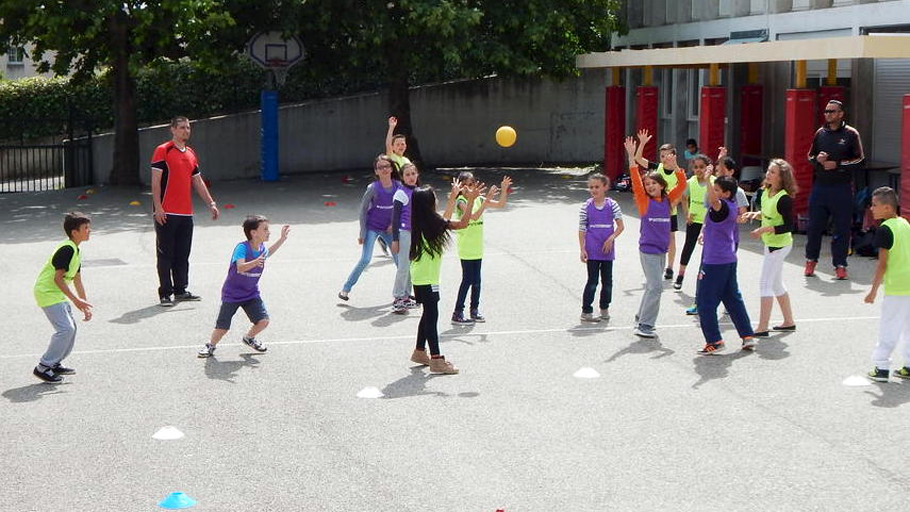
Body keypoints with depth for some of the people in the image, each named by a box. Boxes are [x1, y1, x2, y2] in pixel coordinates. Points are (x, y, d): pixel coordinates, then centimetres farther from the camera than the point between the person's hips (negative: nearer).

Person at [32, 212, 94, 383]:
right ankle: (43, 367, -7)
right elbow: (58, 278, -24)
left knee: (71, 327, 11)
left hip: (57, 293, 10)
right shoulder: (67, 250, -21)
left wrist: (84, 305, 20)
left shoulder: (76, 251, 11)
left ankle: (55, 364, 23)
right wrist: (75, 300, -24)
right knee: (65, 329, -15)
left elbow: (77, 280, 18)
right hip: (47, 293, -10)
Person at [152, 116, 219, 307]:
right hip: (166, 213, -7)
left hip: (186, 213, 7)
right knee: (166, 254, -2)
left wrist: (211, 203, 15)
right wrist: (158, 207, -16)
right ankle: (165, 294, 3)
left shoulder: (191, 154, 16)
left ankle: (180, 290, 20)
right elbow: (155, 181, -9)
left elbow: (198, 181, 21)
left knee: (183, 255, 11)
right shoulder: (162, 151, -5)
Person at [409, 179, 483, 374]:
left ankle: (419, 352, 30)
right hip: (426, 278, -9)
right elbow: (462, 224, -18)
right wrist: (470, 200, -13)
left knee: (428, 314, 19)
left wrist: (453, 197, 32)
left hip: (420, 276, 9)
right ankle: (437, 360, -6)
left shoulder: (420, 223, 7)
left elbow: (444, 221, 25)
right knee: (432, 316, -7)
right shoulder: (431, 224, -20)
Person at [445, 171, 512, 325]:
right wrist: (486, 201, -34)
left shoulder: (479, 199, 7)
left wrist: (504, 190, -7)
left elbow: (501, 204, 7)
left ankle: (474, 310, 21)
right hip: (466, 249, -6)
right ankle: (457, 313, 0)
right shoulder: (461, 201, -13)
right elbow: (474, 216, -28)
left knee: (476, 280, 11)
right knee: (467, 280, -5)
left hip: (477, 248, 6)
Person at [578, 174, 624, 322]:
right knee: (592, 281, -1)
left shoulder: (612, 205, -1)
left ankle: (605, 308, 26)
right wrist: (582, 249, -7)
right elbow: (582, 229, -1)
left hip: (607, 249, 2)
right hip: (592, 251, -2)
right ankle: (586, 311, 6)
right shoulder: (586, 206, -2)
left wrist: (611, 238, -17)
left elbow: (620, 226, -2)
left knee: (607, 280, 10)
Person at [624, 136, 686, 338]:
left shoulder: (667, 200, 6)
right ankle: (644, 325, -5)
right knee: (655, 287, -11)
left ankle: (641, 318, 29)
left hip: (662, 249, 6)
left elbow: (682, 185, 3)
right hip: (648, 249, -6)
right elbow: (636, 180, -16)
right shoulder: (644, 200, -6)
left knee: (652, 286, 14)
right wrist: (632, 157, -24)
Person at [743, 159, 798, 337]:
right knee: (776, 284, 18)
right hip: (771, 243, 10)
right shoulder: (767, 192, 4)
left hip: (779, 245, -10)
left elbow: (789, 226, -22)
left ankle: (762, 328, -4)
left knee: (765, 284, -8)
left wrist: (765, 230, -27)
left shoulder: (784, 198, -22)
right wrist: (756, 214, 0)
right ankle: (789, 321, 30)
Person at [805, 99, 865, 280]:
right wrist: (817, 159, -5)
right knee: (814, 225, 7)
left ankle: (840, 265, 8)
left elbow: (859, 160, -2)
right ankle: (811, 260, 23)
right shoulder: (820, 133, 11)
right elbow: (810, 156, 18)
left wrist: (837, 165, -12)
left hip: (842, 188, -3)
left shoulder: (851, 134, -1)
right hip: (819, 186, 3)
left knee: (842, 228, 0)